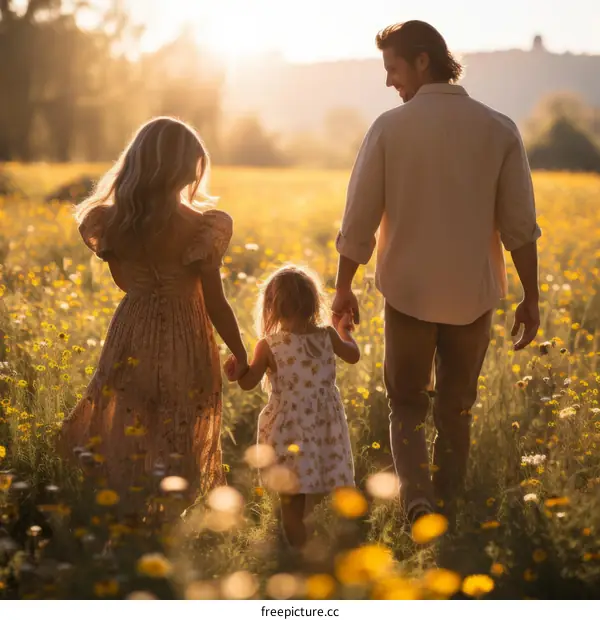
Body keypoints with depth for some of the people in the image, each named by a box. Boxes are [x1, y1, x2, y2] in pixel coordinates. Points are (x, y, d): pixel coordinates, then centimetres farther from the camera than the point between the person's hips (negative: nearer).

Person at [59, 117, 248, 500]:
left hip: (131, 340, 3)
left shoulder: (112, 222, -7)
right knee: (175, 453, 10)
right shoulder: (198, 228, -19)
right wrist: (242, 358, 1)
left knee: (125, 446, 18)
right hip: (184, 346, -3)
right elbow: (215, 304, -12)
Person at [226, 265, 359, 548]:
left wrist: (236, 368, 13)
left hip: (289, 427, -3)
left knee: (292, 498, 4)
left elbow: (248, 383, -6)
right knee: (317, 497, 13)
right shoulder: (327, 337, -2)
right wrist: (344, 331, 34)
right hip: (325, 426, 3)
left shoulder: (268, 345, -11)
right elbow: (353, 356, 16)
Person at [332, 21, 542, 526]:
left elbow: (358, 221, -5)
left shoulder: (390, 129, -8)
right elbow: (520, 226, -4)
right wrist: (531, 299, 5)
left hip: (409, 294, -1)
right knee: (456, 408, 17)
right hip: (473, 297, 1)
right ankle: (447, 509, 22)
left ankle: (417, 496, -9)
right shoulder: (499, 130, -4)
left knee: (407, 404, 13)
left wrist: (343, 288, 7)